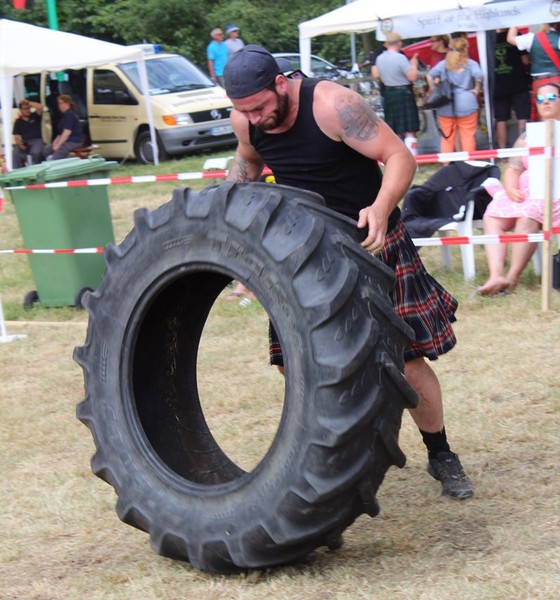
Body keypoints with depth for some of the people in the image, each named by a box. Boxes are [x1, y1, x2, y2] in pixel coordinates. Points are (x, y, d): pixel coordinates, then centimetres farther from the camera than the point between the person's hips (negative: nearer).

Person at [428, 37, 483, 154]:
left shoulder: (443, 64, 10)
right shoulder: (471, 64, 0)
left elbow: (430, 76, 2)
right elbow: (478, 75, -16)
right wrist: (476, 89, -3)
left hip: (446, 107, 3)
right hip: (466, 104, -3)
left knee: (447, 137, 7)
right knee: (468, 136, 1)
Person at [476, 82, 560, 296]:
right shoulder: (527, 136, 26)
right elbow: (512, 169, 16)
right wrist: (512, 190, -6)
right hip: (525, 191, 5)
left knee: (528, 215, -36)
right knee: (492, 216, -23)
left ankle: (512, 278, -34)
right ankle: (496, 275, -37)